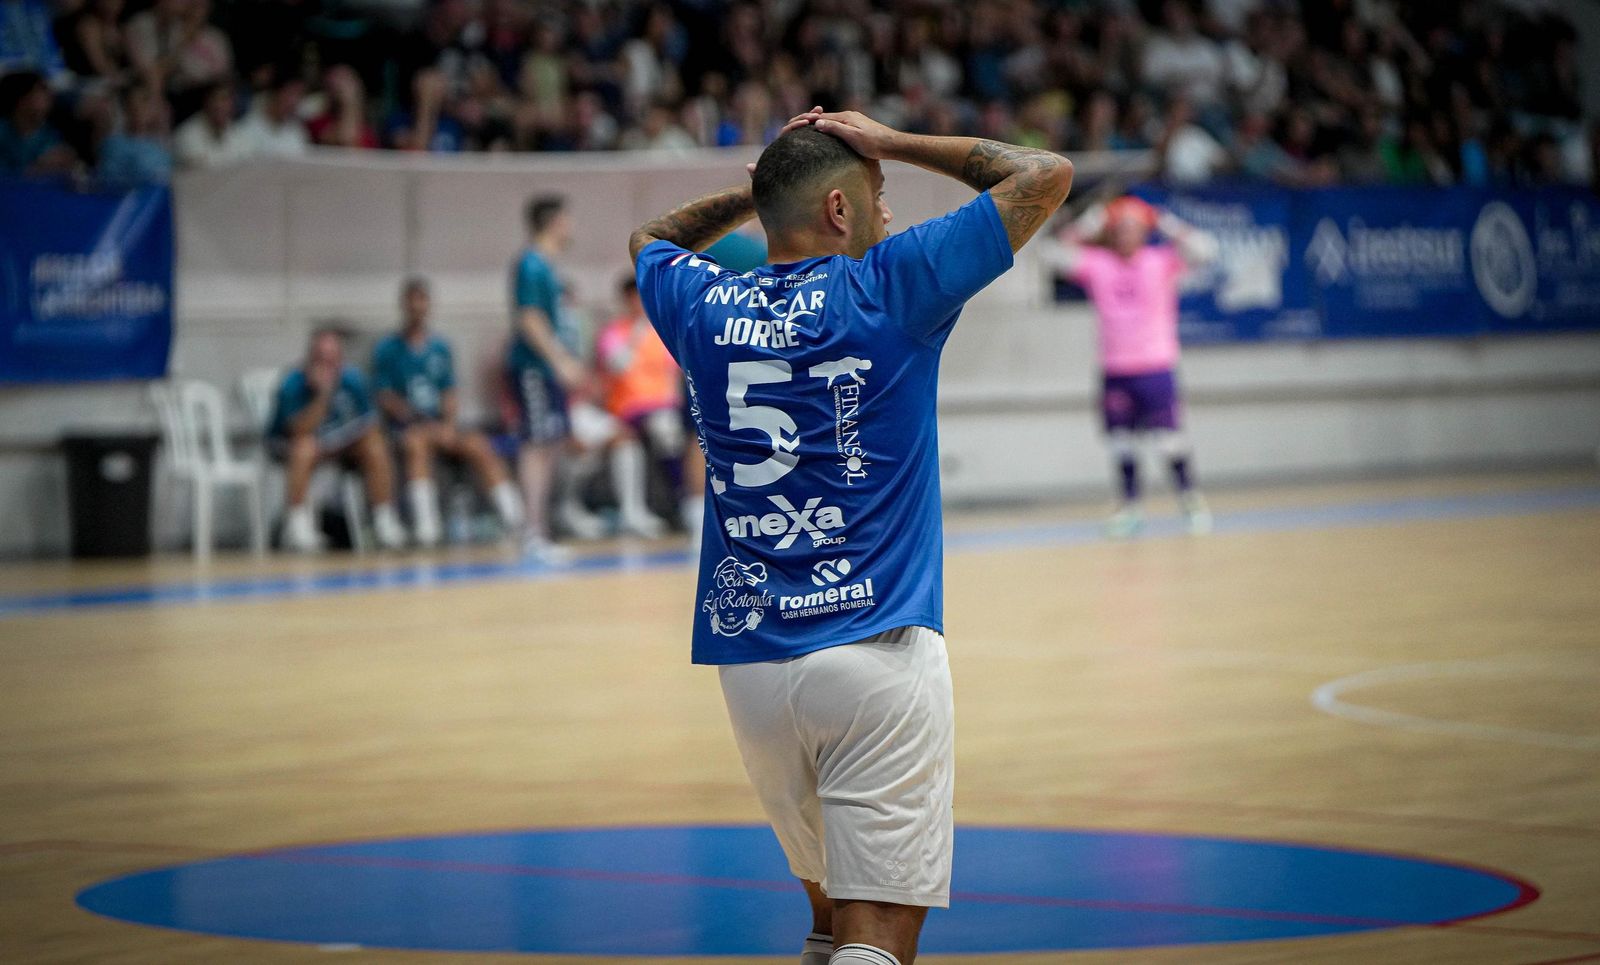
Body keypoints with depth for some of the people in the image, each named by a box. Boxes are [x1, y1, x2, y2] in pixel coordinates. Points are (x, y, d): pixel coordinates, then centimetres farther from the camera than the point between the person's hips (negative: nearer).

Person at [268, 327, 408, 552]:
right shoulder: (294, 385, -23)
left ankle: (384, 518, -10)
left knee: (376, 449, -20)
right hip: (288, 444, -4)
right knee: (305, 449, -37)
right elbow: (302, 432, -33)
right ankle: (297, 523, -31)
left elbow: (370, 427, -4)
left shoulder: (352, 381, -12)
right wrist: (323, 394, -39)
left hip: (341, 443, 4)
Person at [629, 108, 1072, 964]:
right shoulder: (888, 288, -3)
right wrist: (892, 143, 11)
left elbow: (652, 241, 35)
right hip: (877, 650, -5)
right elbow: (1045, 174, 5)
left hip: (749, 662, 5)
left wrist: (765, 187, 28)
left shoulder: (704, 307, 9)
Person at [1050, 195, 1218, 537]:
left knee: (1170, 436, -5)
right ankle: (1130, 506, 14)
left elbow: (1203, 248, -11)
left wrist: (1165, 223, -9)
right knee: (1122, 439, 5)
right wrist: (1090, 224, -7)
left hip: (1156, 366, -2)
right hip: (1115, 369, 2)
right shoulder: (1097, 264, 4)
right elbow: (1062, 252, -5)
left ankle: (1190, 499, 6)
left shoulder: (1162, 262, 0)